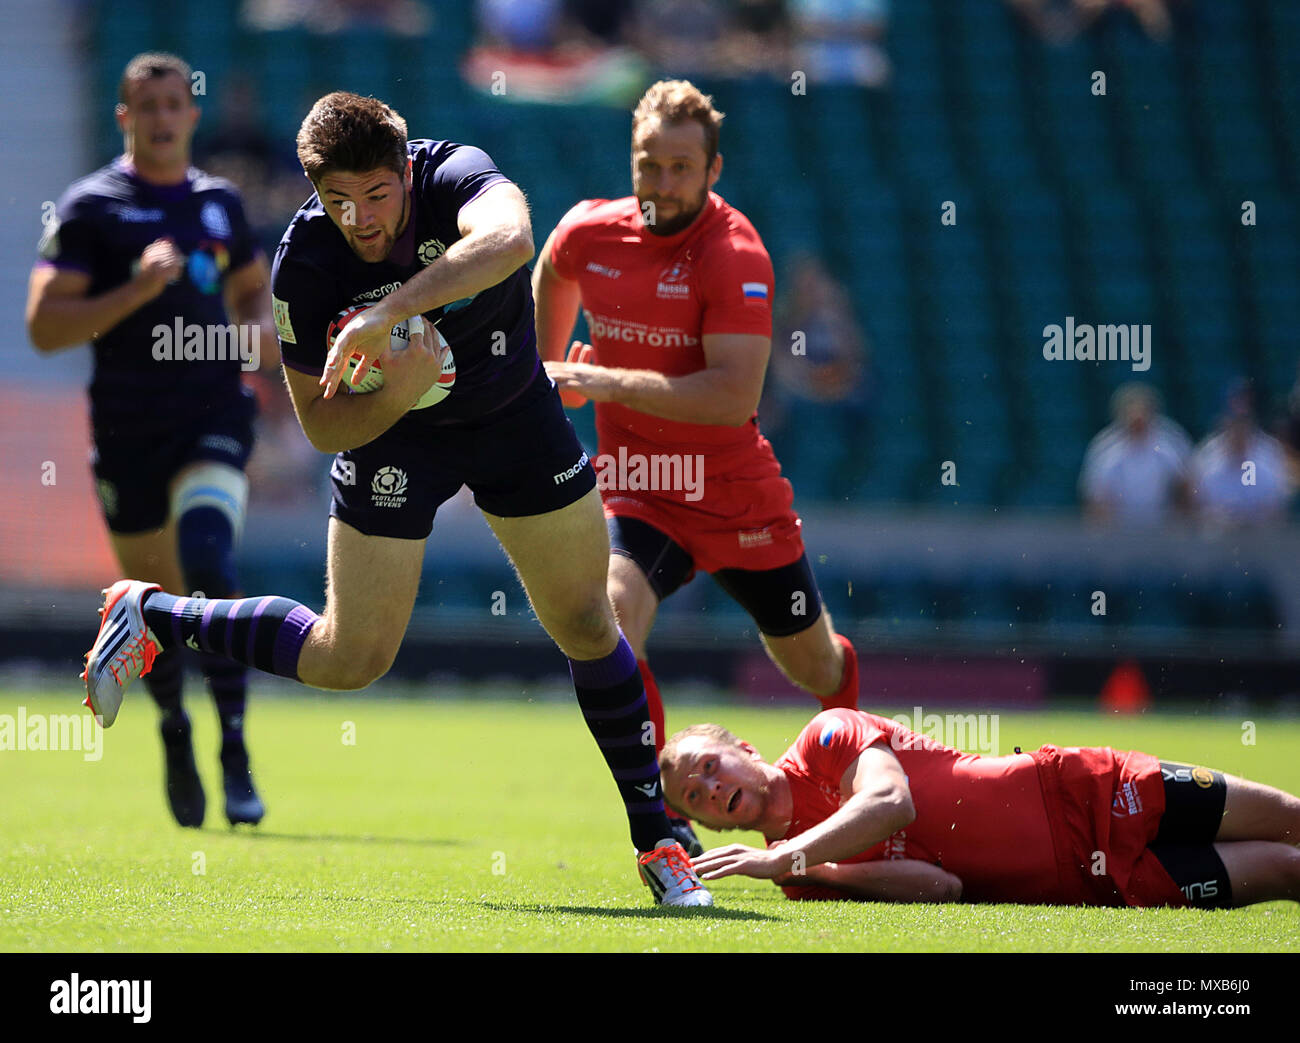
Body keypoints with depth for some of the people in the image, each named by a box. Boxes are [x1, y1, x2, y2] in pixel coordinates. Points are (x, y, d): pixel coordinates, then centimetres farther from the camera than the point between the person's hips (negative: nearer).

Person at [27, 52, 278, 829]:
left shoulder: (219, 203, 12)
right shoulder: (92, 207, -2)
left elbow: (253, 285, 30)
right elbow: (44, 326, -9)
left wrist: (261, 329, 7)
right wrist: (137, 289, -20)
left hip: (215, 416, 1)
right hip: (129, 429, -1)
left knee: (209, 561, -24)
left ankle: (236, 756, -21)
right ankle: (175, 733, 37)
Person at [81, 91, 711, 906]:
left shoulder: (457, 175, -28)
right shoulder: (303, 264, -24)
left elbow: (510, 240, -53)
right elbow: (321, 425, -16)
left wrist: (390, 311, -60)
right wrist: (394, 395, -36)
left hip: (515, 411, 1)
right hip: (391, 430, -1)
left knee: (587, 624, 3)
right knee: (349, 659, -4)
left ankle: (657, 838, 16)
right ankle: (154, 617, 17)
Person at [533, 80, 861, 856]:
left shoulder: (736, 254, -19)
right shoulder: (589, 232, -4)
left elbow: (735, 396, -29)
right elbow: (551, 279, 23)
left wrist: (609, 382, -32)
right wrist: (552, 376, 31)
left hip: (741, 499, -2)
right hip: (635, 492, 2)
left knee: (814, 664, 16)